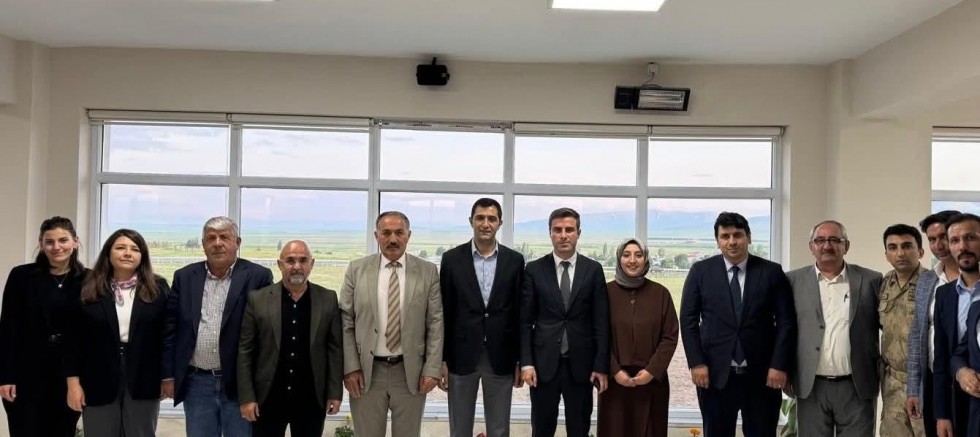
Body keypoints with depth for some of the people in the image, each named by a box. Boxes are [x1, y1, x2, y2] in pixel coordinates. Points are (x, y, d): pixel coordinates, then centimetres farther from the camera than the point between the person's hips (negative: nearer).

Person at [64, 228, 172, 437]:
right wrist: (73, 382, -3)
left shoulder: (157, 289, 1)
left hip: (143, 382, 0)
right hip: (99, 382, 0)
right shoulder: (88, 291, 2)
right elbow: (75, 339, 2)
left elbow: (168, 333, 0)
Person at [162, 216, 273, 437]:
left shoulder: (258, 277, -4)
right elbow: (171, 327, 7)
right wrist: (169, 375, 4)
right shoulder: (185, 277, 6)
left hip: (241, 382, -3)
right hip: (196, 382, 3)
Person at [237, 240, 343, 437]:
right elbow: (245, 351, -1)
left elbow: (335, 348, 2)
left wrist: (335, 393, -1)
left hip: (311, 400, 1)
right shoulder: (258, 299, -2)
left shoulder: (328, 299, 1)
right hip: (268, 399, 0)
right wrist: (247, 397, -5)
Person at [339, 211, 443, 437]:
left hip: (411, 372, 0)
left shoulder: (428, 271, 0)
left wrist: (432, 369, -7)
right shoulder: (357, 269, 1)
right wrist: (350, 367, -5)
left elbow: (436, 323, -2)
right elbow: (346, 322, 0)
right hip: (366, 371, 0)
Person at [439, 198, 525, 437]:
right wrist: (441, 359, -3)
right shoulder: (452, 259, -1)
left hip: (501, 358, 1)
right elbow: (444, 313, 0)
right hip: (462, 356, 0)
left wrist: (520, 359, 2)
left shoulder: (514, 260, 2)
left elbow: (519, 313, 4)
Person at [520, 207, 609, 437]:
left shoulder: (593, 269, 2)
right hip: (543, 362, 0)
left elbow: (601, 322, 1)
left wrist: (601, 366, -3)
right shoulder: (534, 269, 0)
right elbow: (525, 321, 1)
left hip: (581, 363, 0)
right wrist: (526, 363, -6)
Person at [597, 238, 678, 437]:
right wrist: (614, 370, -9)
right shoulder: (606, 292, -1)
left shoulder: (660, 293, 2)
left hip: (652, 380, 1)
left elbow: (670, 337, 1)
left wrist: (652, 370, -8)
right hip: (615, 380, -1)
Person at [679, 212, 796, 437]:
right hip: (715, 373, 0)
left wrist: (779, 365, -7)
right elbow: (688, 320, 1)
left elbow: (786, 322, 1)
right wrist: (696, 363, -6)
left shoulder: (772, 272, 2)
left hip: (763, 374, 0)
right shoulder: (700, 271, 2)